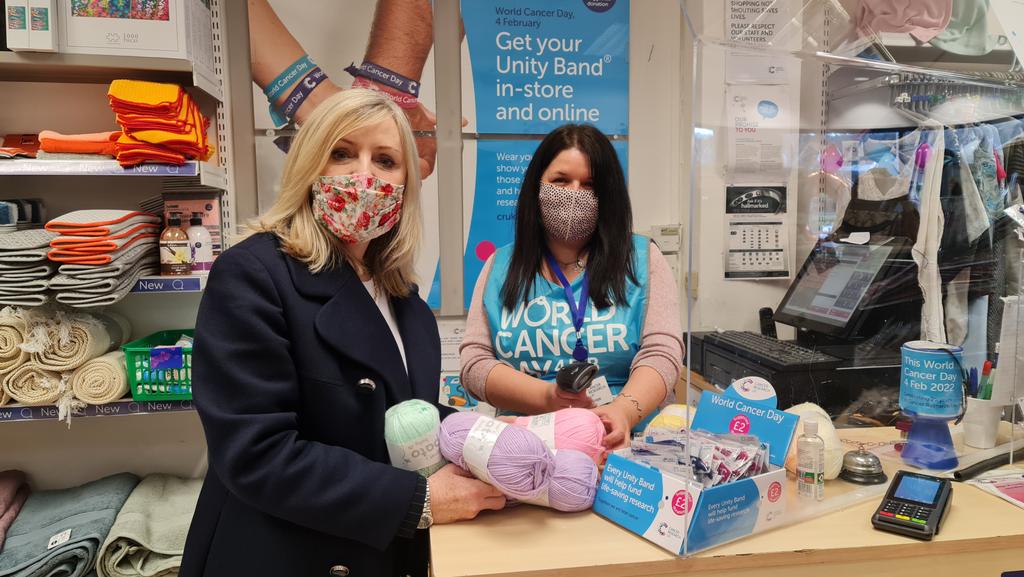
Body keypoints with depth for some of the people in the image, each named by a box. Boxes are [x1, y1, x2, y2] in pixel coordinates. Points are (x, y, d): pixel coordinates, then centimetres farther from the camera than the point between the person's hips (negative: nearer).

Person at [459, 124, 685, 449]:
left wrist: (624, 410, -24)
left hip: (627, 443, 0)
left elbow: (661, 352, -3)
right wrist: (547, 398, -14)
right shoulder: (501, 267, 12)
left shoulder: (642, 259, 8)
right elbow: (474, 361, 4)